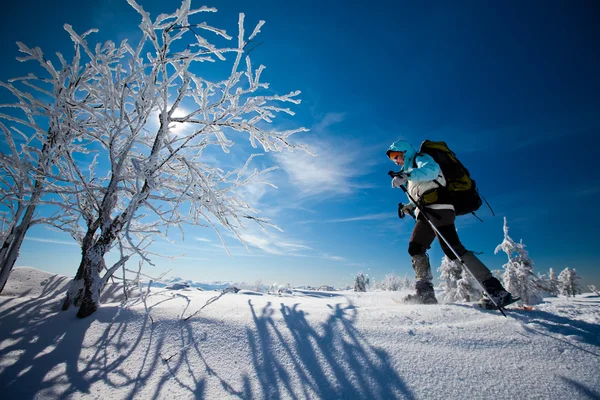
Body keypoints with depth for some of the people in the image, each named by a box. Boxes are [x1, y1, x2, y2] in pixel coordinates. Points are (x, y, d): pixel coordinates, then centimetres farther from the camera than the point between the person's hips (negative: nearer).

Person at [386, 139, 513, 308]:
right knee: (415, 248, 2)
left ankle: (495, 290, -16)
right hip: (426, 213, 10)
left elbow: (432, 169, -21)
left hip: (438, 207, -10)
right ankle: (425, 292, 3)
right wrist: (409, 207, 16)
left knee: (451, 247, -19)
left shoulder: (420, 158, 5)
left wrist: (405, 176, -28)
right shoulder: (411, 169, 31)